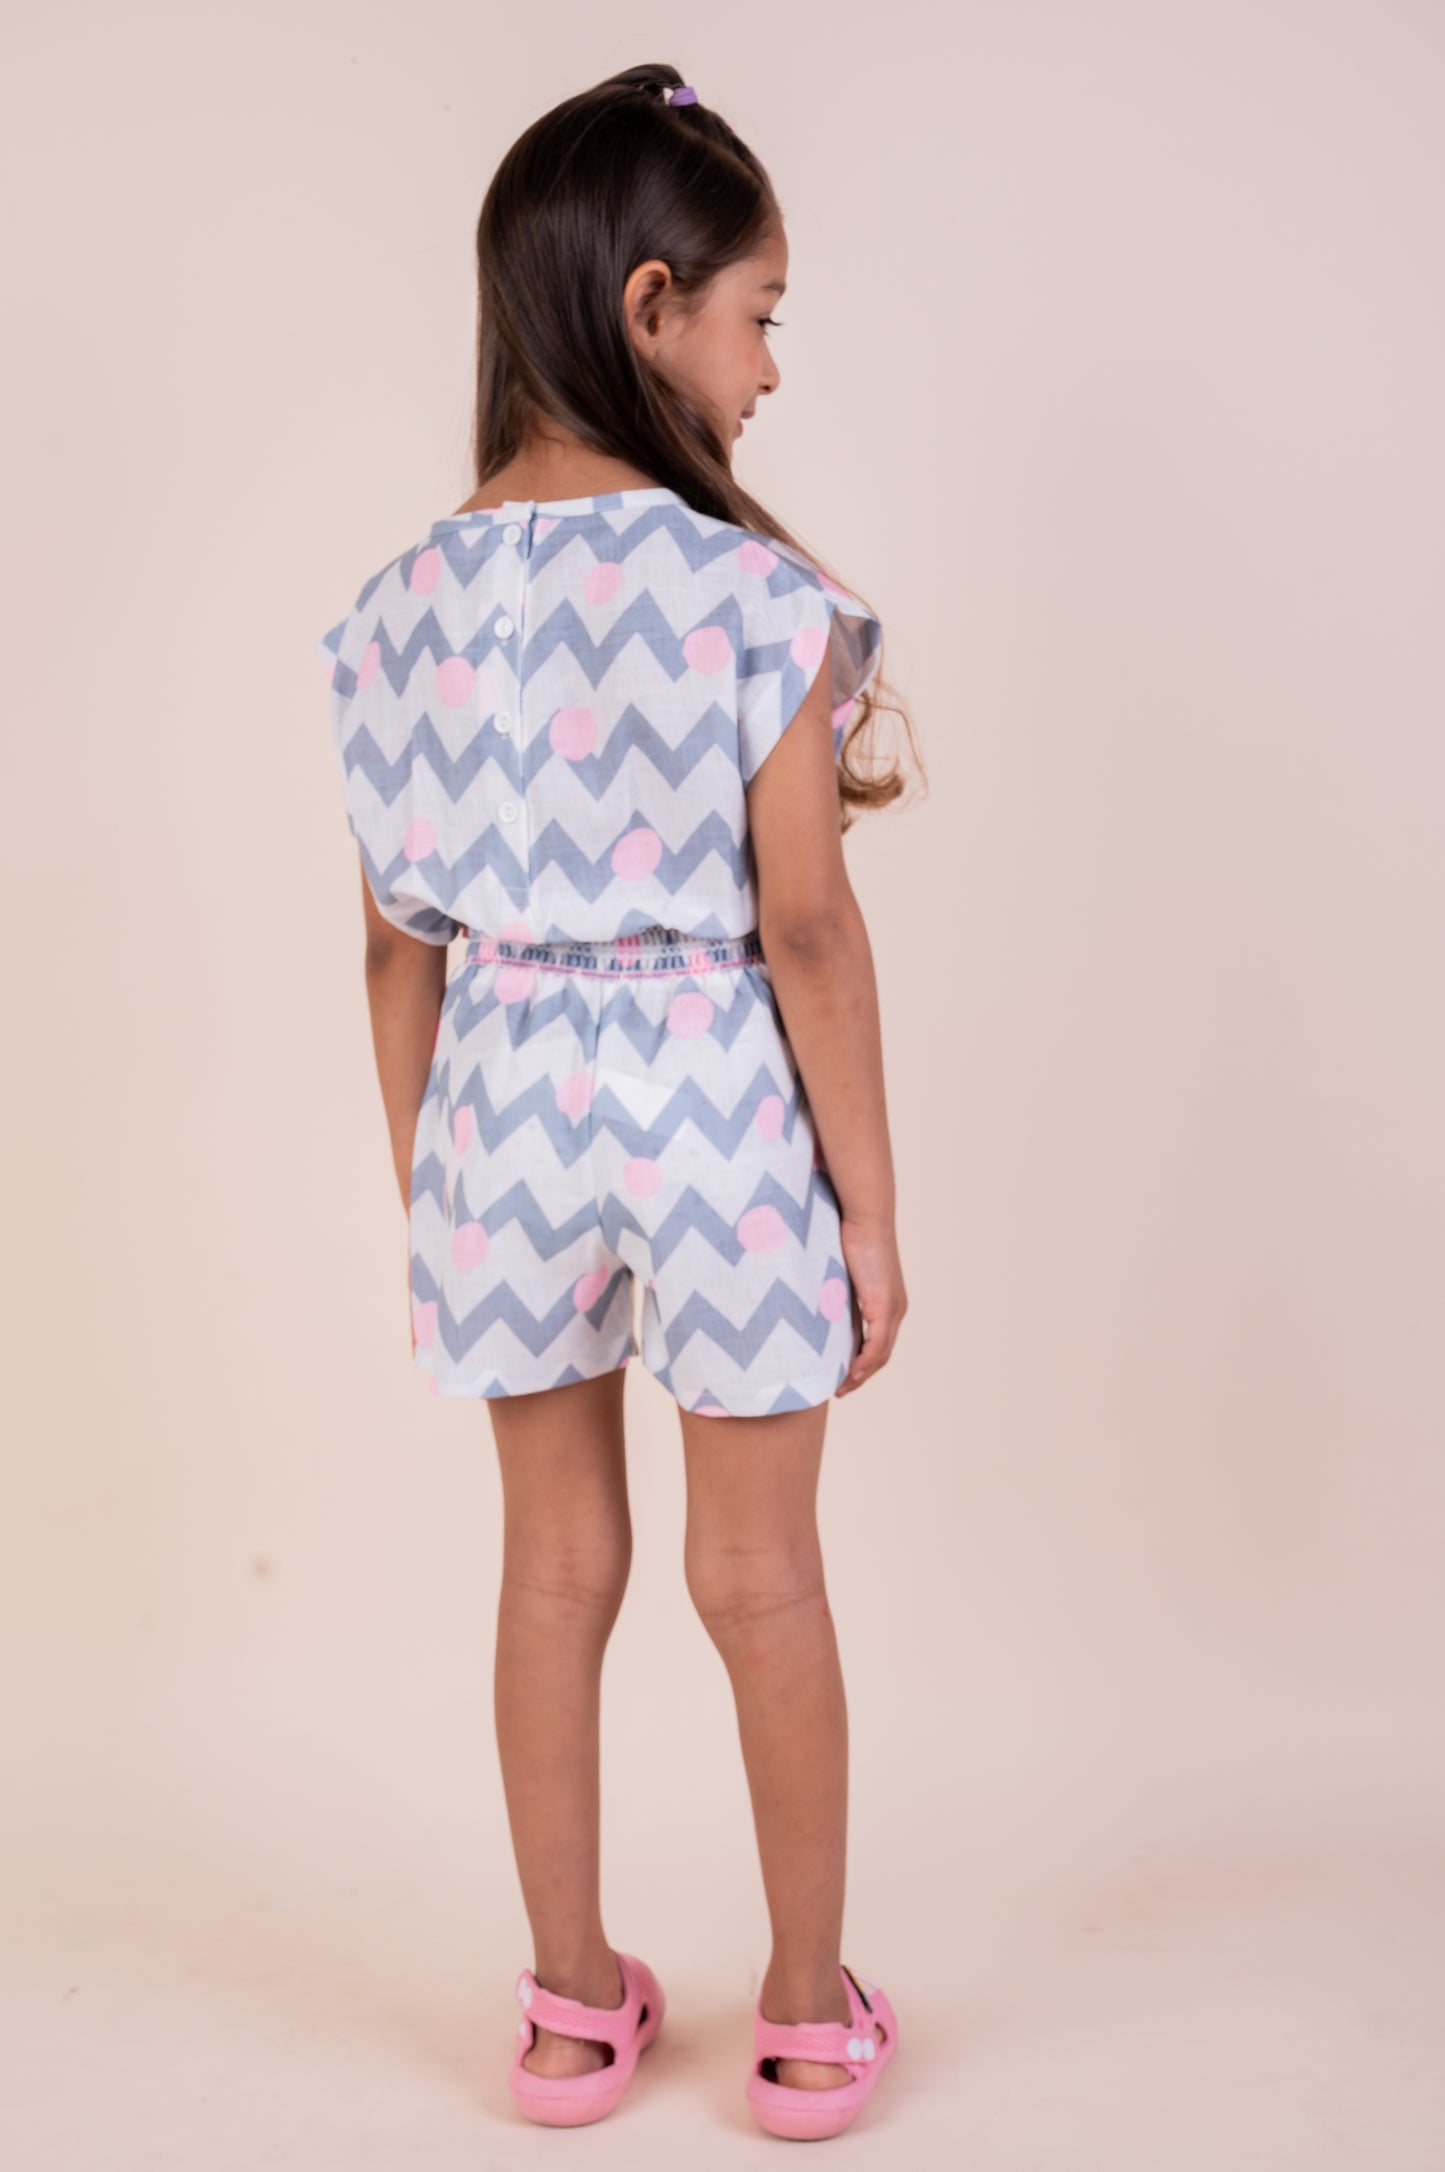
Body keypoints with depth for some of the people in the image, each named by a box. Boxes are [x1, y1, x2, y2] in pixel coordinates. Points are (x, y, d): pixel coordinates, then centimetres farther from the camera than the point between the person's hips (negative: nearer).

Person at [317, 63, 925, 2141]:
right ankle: (812, 2015, 28)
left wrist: (420, 1186, 13)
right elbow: (806, 924, -14)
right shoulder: (757, 592, -15)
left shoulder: (410, 600, -1)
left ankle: (573, 2006, 31)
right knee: (762, 1573, 12)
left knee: (557, 1561, 17)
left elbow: (401, 939, 2)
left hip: (509, 1102, 4)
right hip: (720, 1103, -3)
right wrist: (869, 1200, -4)